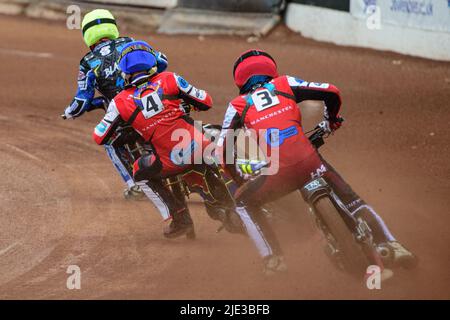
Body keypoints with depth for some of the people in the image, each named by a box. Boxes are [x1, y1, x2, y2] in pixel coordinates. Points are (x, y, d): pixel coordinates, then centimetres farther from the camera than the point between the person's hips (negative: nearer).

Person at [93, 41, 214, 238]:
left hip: (173, 161, -1)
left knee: (141, 174, 28)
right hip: (198, 148, 1)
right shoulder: (169, 80, 2)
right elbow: (206, 102, 6)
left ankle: (180, 219, 17)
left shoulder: (121, 102, 1)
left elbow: (100, 137, 8)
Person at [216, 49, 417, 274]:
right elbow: (331, 93, 14)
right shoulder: (284, 84, 19)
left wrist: (237, 178, 27)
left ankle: (273, 259, 9)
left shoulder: (238, 106, 17)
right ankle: (390, 246, 8)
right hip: (310, 161, 2)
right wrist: (330, 122, 34)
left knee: (243, 203, 22)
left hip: (279, 171, -2)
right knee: (352, 201, 19)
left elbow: (222, 149, 11)